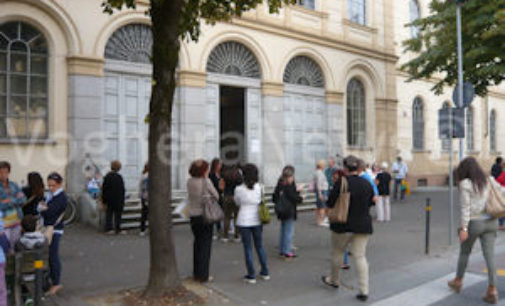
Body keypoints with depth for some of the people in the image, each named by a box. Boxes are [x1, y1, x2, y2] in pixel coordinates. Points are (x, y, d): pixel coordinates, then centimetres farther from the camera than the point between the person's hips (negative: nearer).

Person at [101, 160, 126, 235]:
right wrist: (122, 200, -11)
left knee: (109, 214, 11)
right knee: (117, 214, 2)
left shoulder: (107, 176, 6)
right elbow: (121, 190, -16)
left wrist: (104, 199, 15)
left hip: (109, 199, 6)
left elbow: (103, 189, 9)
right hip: (117, 200, -6)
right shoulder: (118, 177, -15)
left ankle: (108, 229, 14)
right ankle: (117, 229, 7)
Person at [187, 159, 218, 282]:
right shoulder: (206, 182, -15)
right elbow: (216, 196, -5)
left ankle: (196, 273, 27)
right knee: (206, 244, 4)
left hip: (193, 216, 6)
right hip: (205, 215, -6)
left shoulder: (189, 182, 1)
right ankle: (203, 275, 8)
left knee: (197, 242, 18)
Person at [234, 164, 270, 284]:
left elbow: (237, 202, 4)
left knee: (248, 248, 7)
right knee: (259, 246, 17)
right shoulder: (259, 187, -7)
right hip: (257, 220, 3)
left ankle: (251, 276, 13)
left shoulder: (239, 189, -12)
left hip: (244, 222, -3)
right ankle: (265, 272, 27)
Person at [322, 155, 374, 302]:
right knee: (360, 256, 8)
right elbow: (370, 202, 12)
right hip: (363, 225, 4)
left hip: (343, 225, -3)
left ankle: (334, 280, 35)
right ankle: (364, 291, 6)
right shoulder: (367, 183, -1)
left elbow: (330, 203, -12)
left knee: (337, 253, 17)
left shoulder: (341, 182, -16)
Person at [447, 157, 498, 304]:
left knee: (464, 252, 14)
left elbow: (465, 208, -16)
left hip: (474, 223, -5)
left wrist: (463, 228, -15)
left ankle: (458, 281, 30)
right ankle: (492, 291, 1)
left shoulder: (465, 184, -12)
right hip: (490, 222, 5)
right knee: (489, 256, 4)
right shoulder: (487, 181, 7)